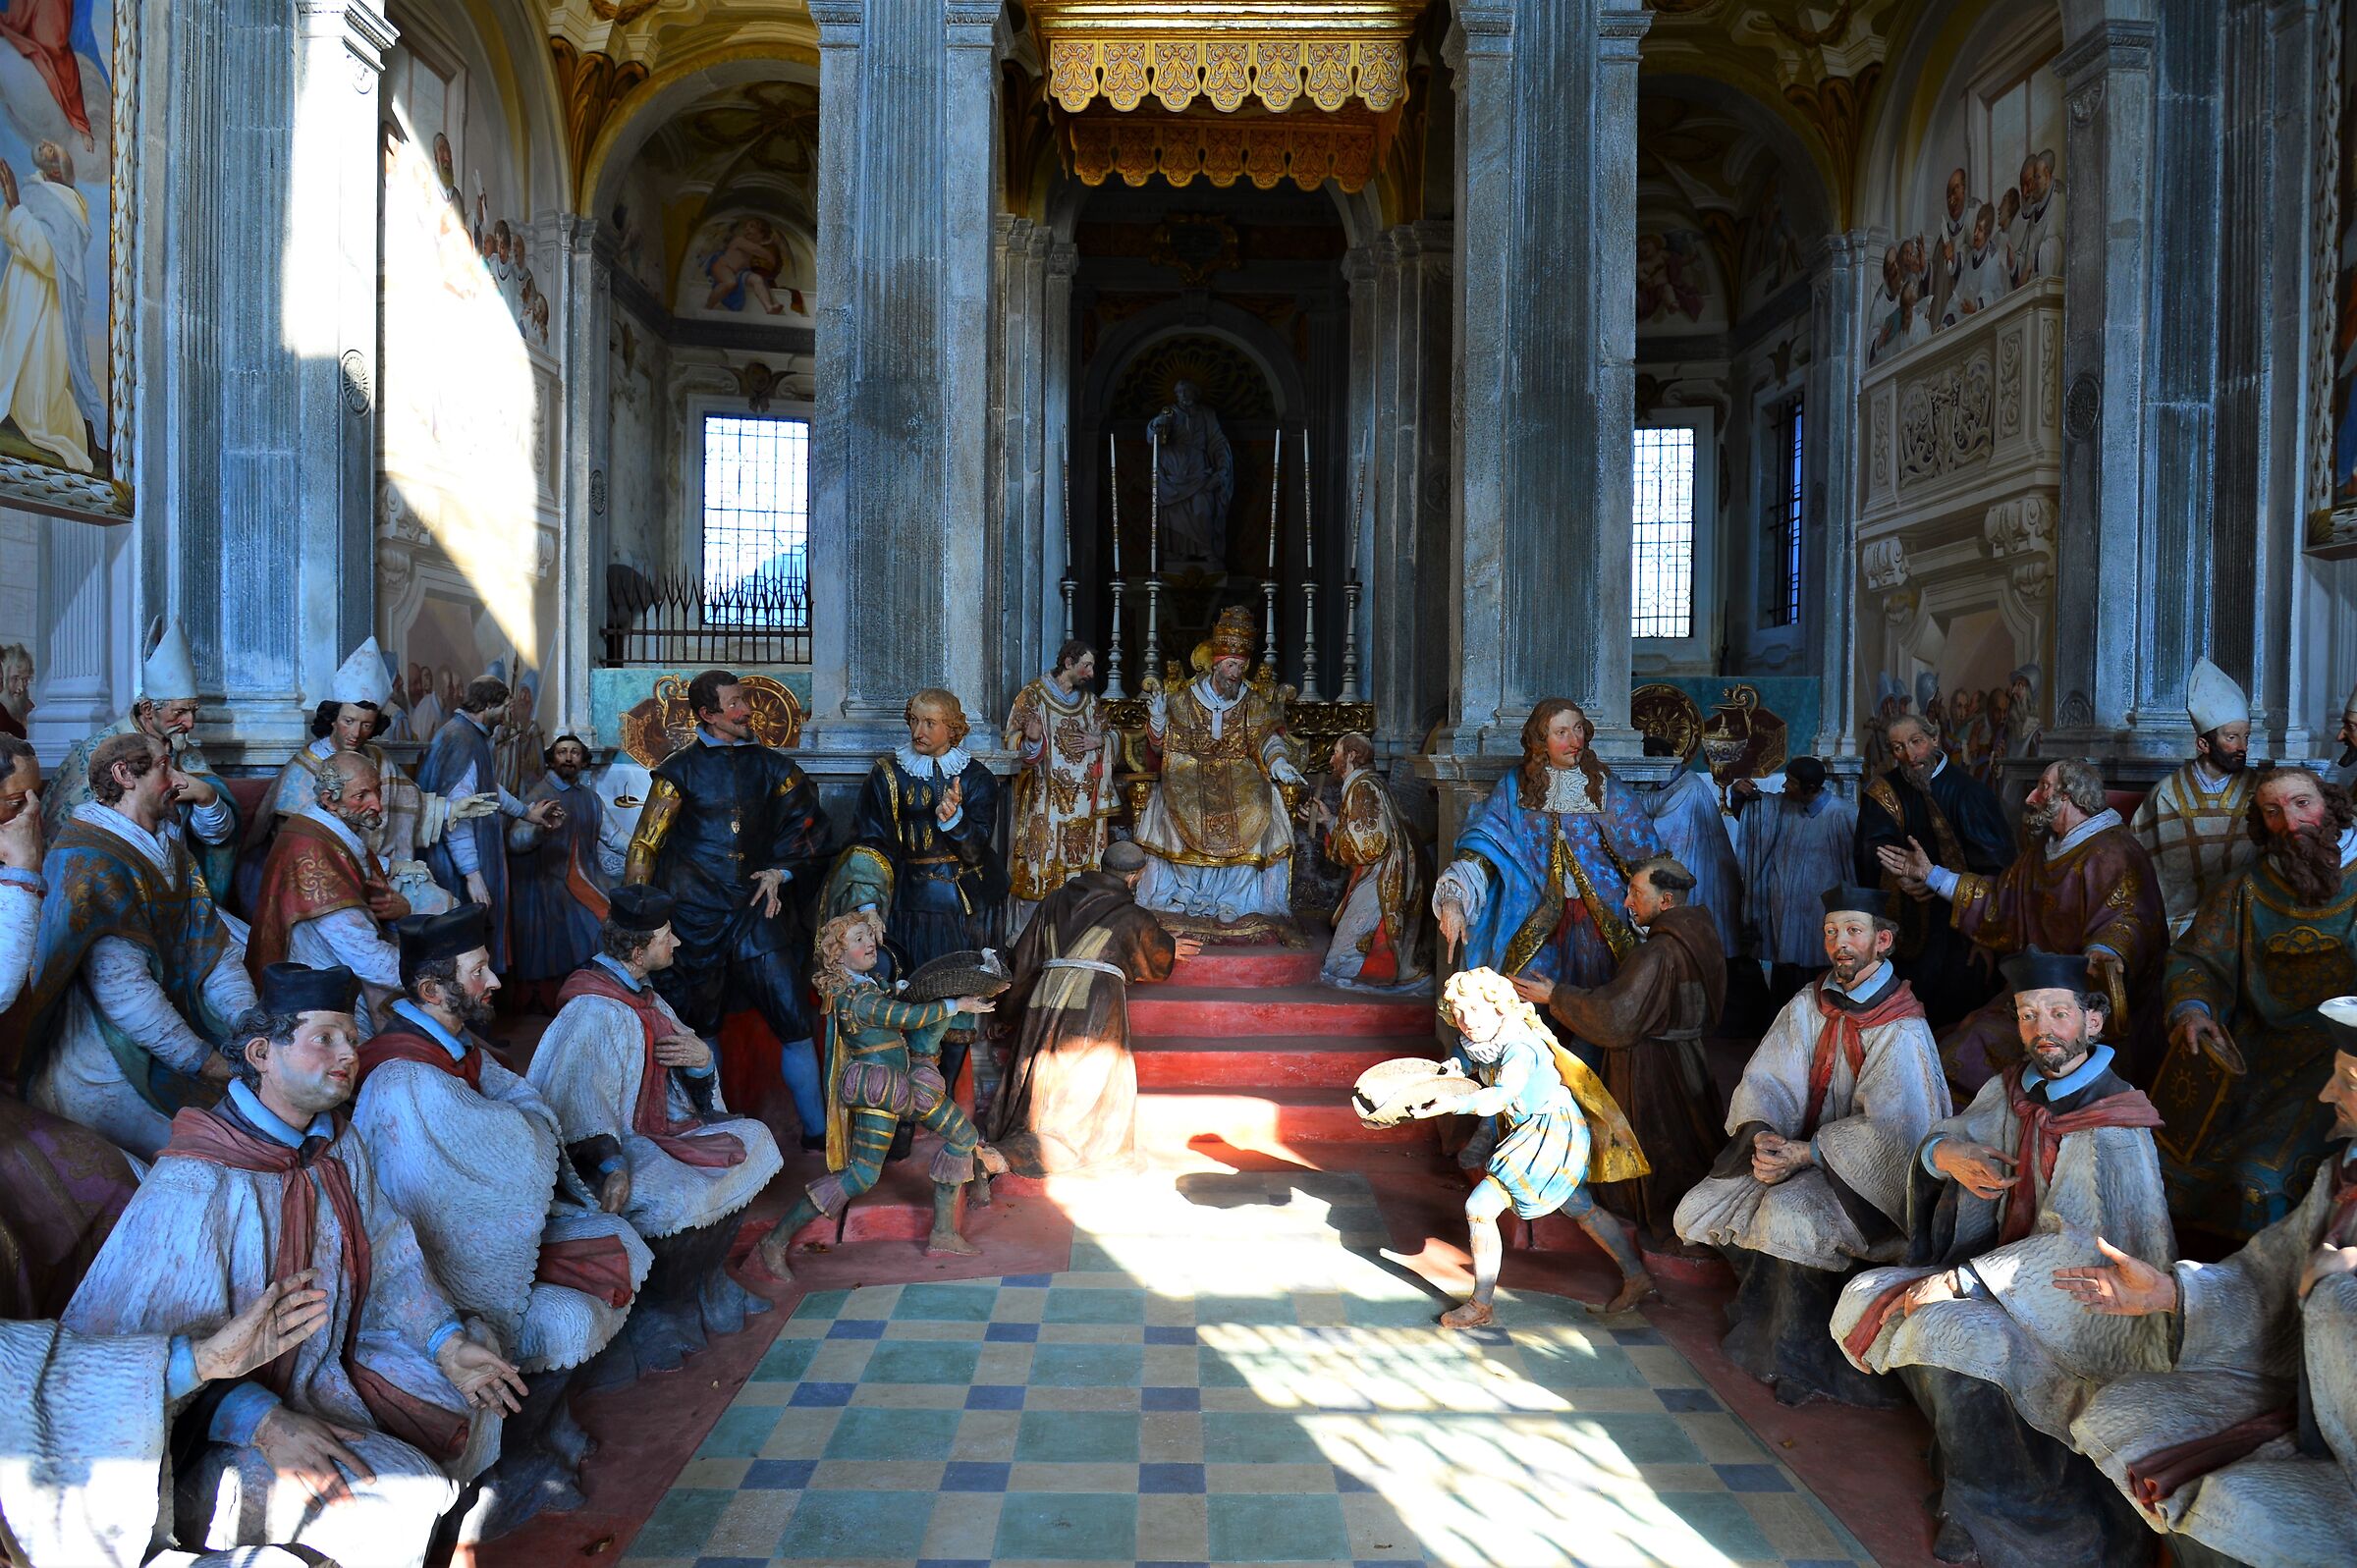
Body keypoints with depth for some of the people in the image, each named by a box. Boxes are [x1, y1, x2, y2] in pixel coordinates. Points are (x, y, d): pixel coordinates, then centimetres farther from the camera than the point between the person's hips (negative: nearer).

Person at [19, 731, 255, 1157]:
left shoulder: (170, 847, 12)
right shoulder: (87, 860, -15)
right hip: (102, 1070, -8)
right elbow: (122, 988, -23)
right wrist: (208, 1063, -22)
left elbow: (214, 945, 7)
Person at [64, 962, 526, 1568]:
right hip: (227, 1416, -8)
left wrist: (445, 1341, -7)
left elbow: (388, 1253, 5)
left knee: (473, 1417, 6)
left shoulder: (338, 1144, -2)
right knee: (406, 1497, -21)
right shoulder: (195, 1184, -28)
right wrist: (262, 1422, -36)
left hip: (334, 1359, 8)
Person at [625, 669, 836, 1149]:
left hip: (758, 908, 1)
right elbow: (644, 847, 2)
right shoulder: (682, 768, 2)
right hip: (697, 915, -1)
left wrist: (781, 871, -1)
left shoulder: (769, 764, 8)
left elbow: (807, 823, 14)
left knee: (793, 1021, -6)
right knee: (700, 1024, 10)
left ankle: (816, 1130, 3)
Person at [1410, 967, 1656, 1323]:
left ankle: (1481, 1306, 1)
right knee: (1582, 1210, 25)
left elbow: (1499, 1096, -45)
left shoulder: (1520, 1047, -28)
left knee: (1480, 1207, -12)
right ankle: (1637, 1279, 41)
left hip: (1549, 1133, -10)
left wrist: (1453, 1105, -59)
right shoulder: (1476, 1042, -2)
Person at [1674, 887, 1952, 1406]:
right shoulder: (1809, 1003, 2)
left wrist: (1802, 1154, -26)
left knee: (1787, 1215, -34)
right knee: (1697, 1210, -9)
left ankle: (1803, 1357, -10)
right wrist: (1761, 1136, -21)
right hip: (1797, 1148, 6)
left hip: (1865, 1174, -6)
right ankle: (1767, 1301, 15)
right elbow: (1764, 1080, -2)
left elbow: (1886, 1130, -21)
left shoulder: (1903, 1030, -14)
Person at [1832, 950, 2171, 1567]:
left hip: (2080, 1299, -8)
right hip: (2014, 1268, 8)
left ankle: (1989, 1512, -7)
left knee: (1944, 1330, -31)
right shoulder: (2013, 1089, 2)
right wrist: (1947, 1152, -15)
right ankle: (1966, 1456, 11)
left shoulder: (2113, 1127, -20)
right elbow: (1944, 1135, 12)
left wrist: (1960, 1279, -28)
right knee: (1867, 1295, -4)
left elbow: (2079, 1245, -26)